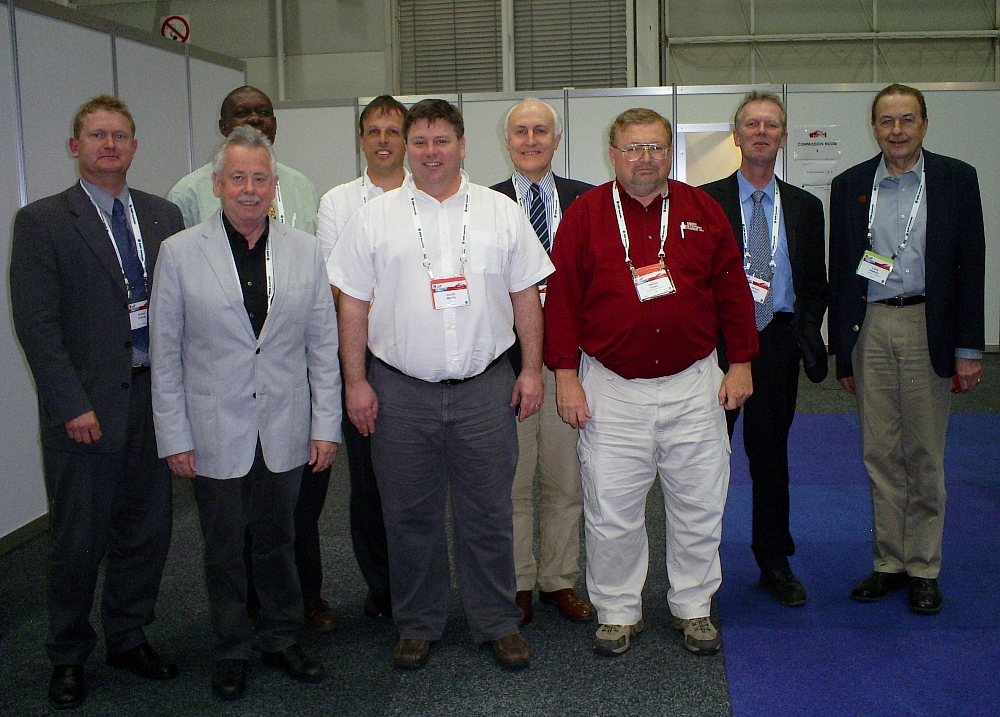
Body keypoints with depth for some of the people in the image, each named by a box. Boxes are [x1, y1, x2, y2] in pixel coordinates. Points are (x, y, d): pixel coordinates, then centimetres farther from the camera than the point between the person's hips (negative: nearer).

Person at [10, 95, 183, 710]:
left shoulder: (164, 216, 9)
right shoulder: (42, 222, -3)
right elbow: (37, 323, -9)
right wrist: (71, 406, -15)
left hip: (154, 399, 4)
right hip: (85, 407, -4)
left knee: (146, 531, 13)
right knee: (79, 541, 7)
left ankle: (129, 640, 33)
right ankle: (69, 657, 27)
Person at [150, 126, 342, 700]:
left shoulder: (305, 250, 1)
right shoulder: (180, 252, -4)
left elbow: (323, 345, 3)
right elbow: (165, 352, -2)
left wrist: (326, 426, 0)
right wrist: (174, 436, -4)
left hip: (284, 430, 2)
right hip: (214, 432, -1)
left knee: (279, 540, 14)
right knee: (224, 548, 12)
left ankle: (282, 638, 34)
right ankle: (231, 651, 31)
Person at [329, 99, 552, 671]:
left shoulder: (502, 213, 5)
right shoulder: (374, 217, 4)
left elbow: (526, 297, 7)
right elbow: (354, 305, 4)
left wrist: (533, 370, 2)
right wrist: (356, 381, -1)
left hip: (486, 389, 0)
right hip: (401, 393, 0)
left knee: (488, 514, 8)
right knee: (411, 516, 10)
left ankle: (498, 624, 24)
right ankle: (418, 625, 27)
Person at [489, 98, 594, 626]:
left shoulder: (586, 200, 7)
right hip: (505, 359, -1)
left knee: (566, 480, 11)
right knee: (511, 482, 8)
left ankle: (560, 581, 26)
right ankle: (518, 583, 23)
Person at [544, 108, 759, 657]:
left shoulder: (703, 211, 7)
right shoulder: (585, 214, 1)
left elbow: (732, 289, 9)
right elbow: (561, 297, 0)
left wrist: (741, 363, 5)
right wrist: (565, 375, -4)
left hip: (694, 385, 2)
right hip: (610, 390, -1)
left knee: (699, 506, 10)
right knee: (611, 512, 5)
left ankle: (694, 608, 28)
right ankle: (617, 612, 23)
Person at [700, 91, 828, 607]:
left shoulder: (805, 207, 10)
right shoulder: (704, 201, 2)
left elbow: (815, 284, 11)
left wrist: (802, 336, -2)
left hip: (778, 343, 2)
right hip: (715, 341, -2)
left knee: (771, 456, 11)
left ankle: (774, 563, 24)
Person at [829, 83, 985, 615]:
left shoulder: (956, 179, 2)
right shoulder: (849, 186, 7)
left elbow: (970, 266, 0)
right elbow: (839, 272, 8)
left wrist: (968, 348, -4)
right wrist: (842, 351, 6)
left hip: (927, 328, -1)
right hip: (869, 328, 2)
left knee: (924, 456, 6)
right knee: (879, 454, 7)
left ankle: (923, 569, 18)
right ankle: (888, 562, 19)